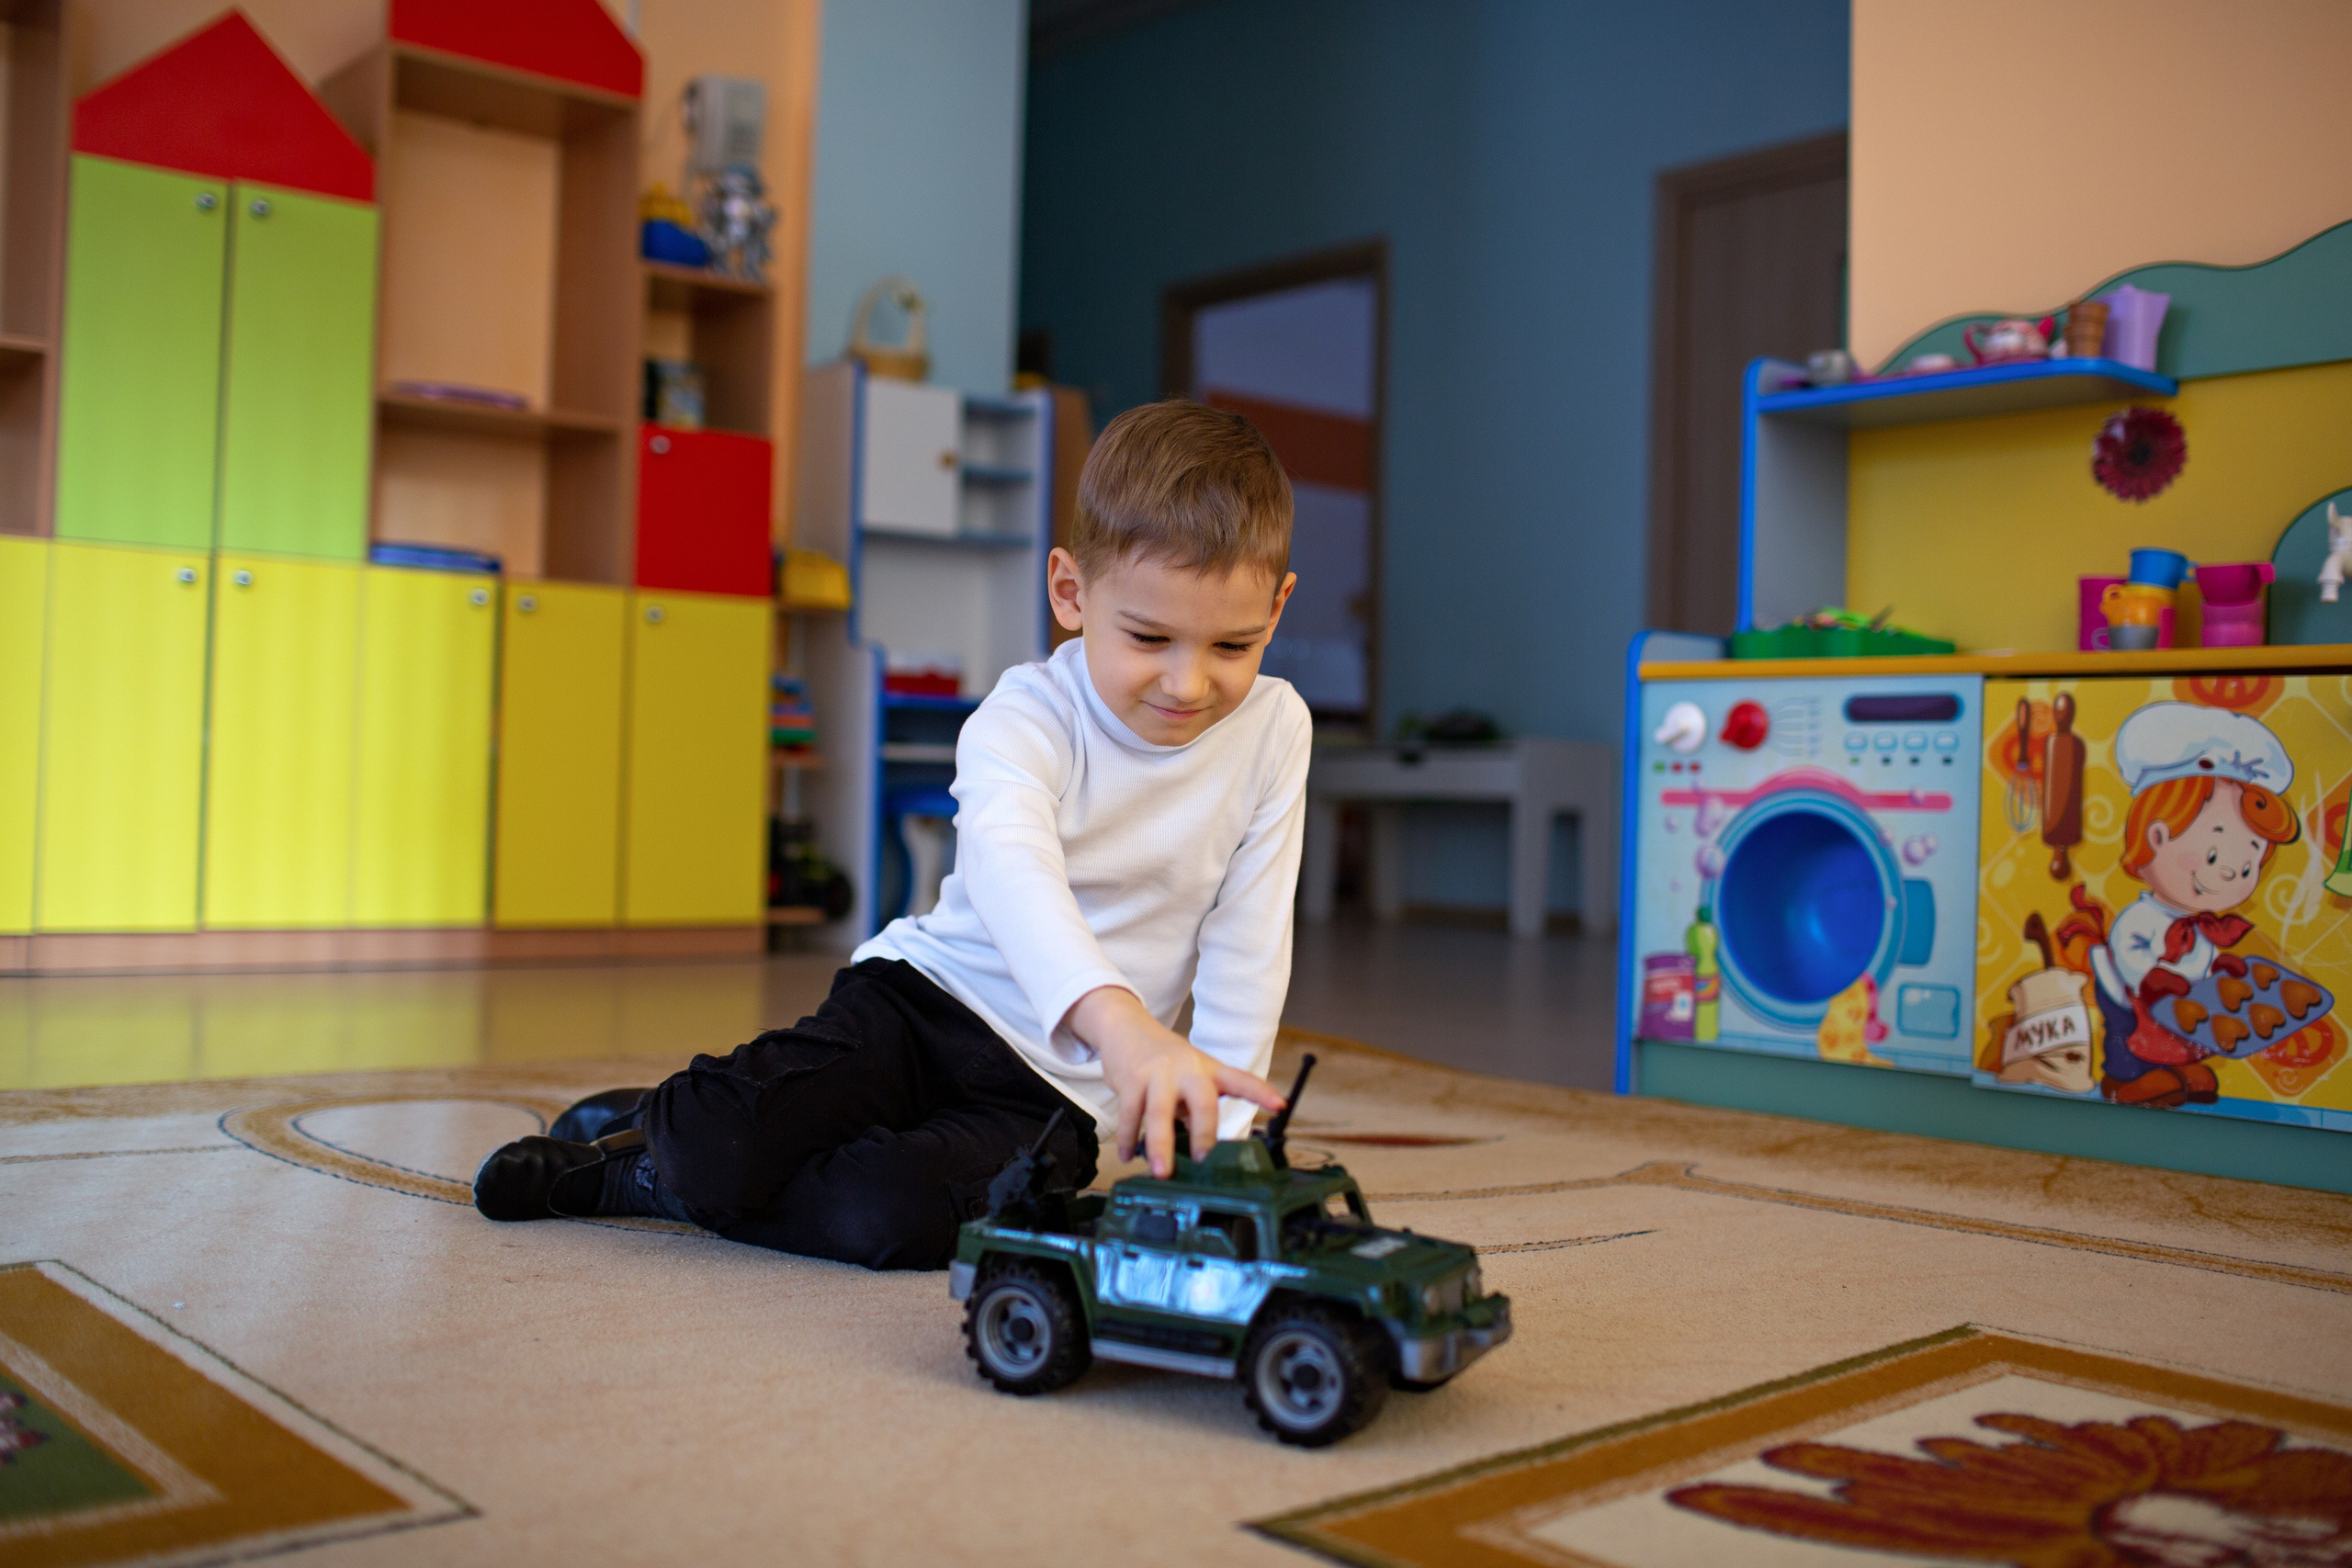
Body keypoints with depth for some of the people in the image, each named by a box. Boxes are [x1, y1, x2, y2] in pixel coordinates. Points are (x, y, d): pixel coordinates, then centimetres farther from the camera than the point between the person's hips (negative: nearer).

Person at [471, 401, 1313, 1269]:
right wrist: (1119, 1020, -60)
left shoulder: (1274, 730, -7)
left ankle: (629, 1179, -1)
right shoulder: (1025, 717, -17)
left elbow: (1244, 953, -4)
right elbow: (1006, 860, -40)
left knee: (893, 1220, -29)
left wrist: (1212, 1144, -12)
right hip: (921, 994, -1)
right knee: (714, 1148, -27)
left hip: (1050, 1092, 2)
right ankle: (668, 1118, 13)